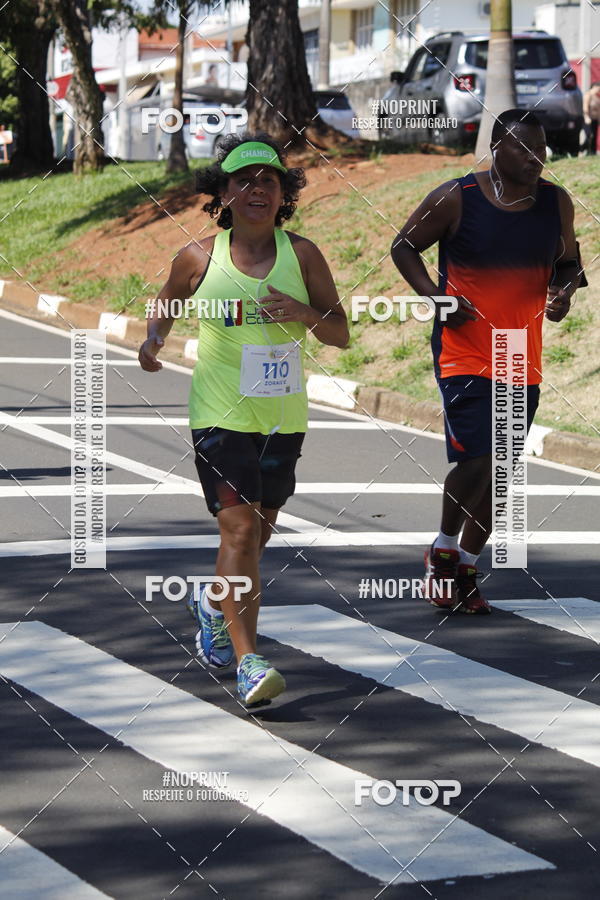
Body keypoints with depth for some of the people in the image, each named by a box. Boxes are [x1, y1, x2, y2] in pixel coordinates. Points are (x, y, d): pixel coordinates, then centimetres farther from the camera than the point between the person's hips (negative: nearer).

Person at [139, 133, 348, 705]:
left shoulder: (302, 255, -1)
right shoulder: (199, 258, -3)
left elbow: (341, 334, 3)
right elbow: (166, 306, 17)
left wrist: (304, 312, -17)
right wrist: (154, 339, -3)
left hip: (283, 417, 3)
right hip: (220, 415, -3)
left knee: (259, 530, 15)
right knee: (239, 528, -15)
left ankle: (213, 605, 45)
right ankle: (248, 662, -18)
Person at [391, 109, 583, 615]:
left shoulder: (557, 203, 5)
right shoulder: (456, 199, -8)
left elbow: (567, 262, 18)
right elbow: (404, 246, 2)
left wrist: (564, 291, -5)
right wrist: (435, 296, -13)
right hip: (464, 351, -5)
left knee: (498, 471, 9)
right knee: (476, 459, -15)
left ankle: (466, 568, 24)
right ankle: (443, 551, 9)